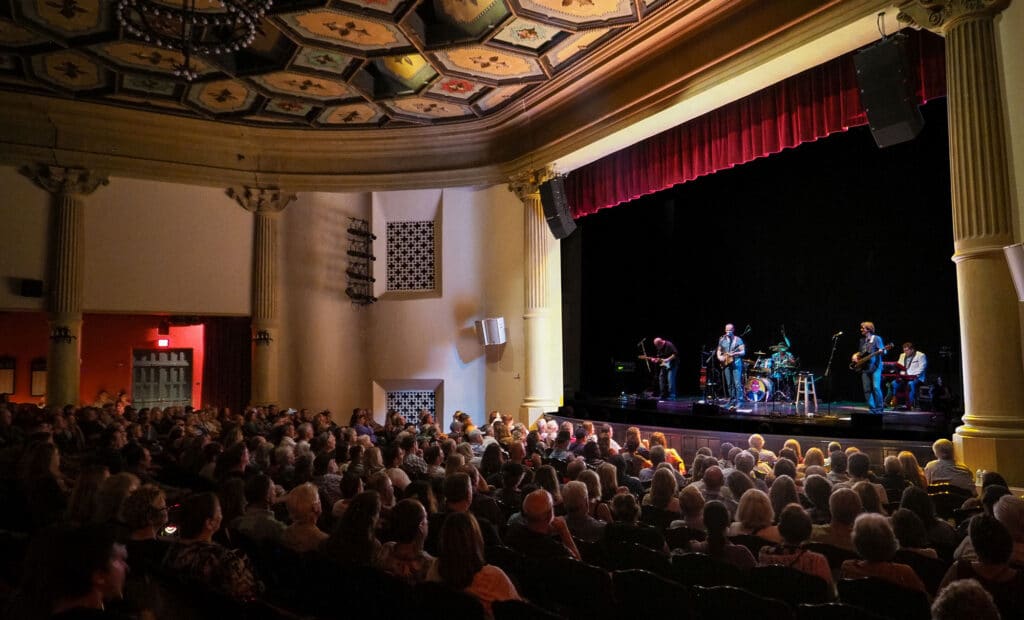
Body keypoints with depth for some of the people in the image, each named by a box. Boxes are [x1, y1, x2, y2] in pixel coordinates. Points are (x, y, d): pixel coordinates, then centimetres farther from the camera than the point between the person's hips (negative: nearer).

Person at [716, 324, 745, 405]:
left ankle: (739, 401, -11)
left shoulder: (738, 340, -3)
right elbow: (719, 351, 18)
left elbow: (743, 352, -8)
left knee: (737, 383, -12)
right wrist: (719, 357, -2)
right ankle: (732, 400, 15)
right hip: (726, 363, 5)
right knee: (729, 384, 7)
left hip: (736, 363, -5)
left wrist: (734, 353, -24)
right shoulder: (722, 340, 11)